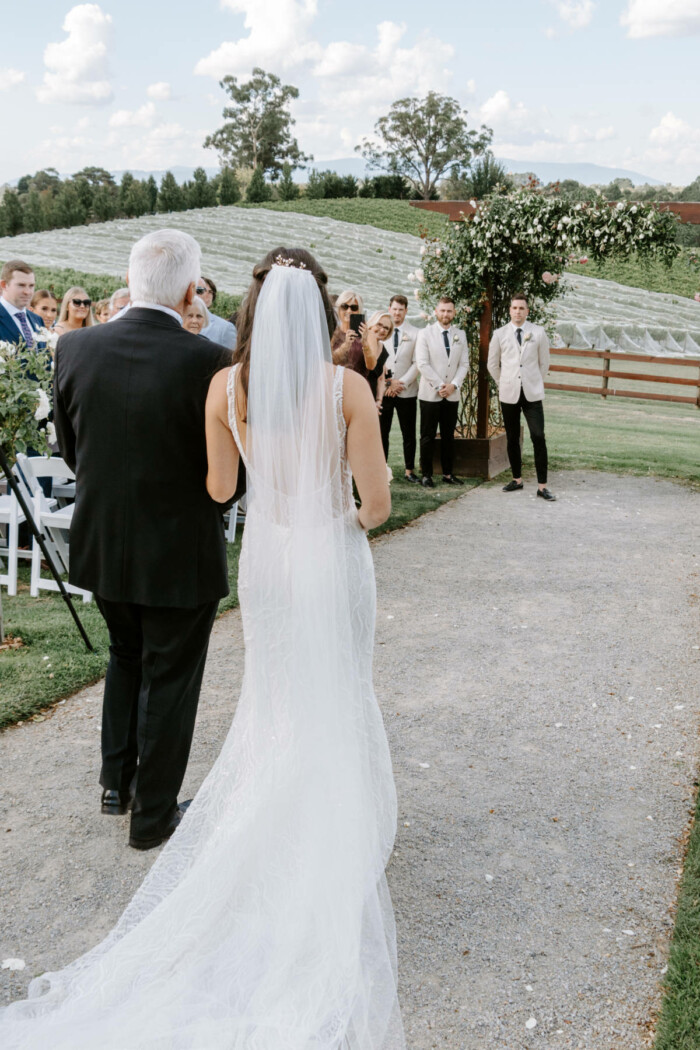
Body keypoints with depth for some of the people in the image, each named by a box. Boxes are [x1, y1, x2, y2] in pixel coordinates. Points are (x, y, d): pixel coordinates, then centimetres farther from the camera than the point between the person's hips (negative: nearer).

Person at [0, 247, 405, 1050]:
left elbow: (218, 487, 0)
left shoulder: (226, 386, -9)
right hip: (333, 559, -3)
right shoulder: (347, 387, -17)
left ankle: (271, 822, 35)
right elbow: (378, 501, -14)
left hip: (265, 555, 3)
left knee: (273, 695, 23)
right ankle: (333, 824, 27)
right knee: (335, 700, 15)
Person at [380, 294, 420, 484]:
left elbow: (417, 363, 0)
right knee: (381, 432, 2)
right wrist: (386, 383, -6)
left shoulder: (415, 334, 5)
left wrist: (401, 383, -9)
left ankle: (409, 470, 12)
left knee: (409, 433, 4)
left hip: (407, 391, 0)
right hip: (382, 389, 0)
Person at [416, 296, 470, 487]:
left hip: (452, 394, 4)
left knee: (448, 436, 8)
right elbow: (422, 364, -9)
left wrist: (454, 384, -8)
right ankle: (426, 475, 5)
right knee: (428, 436, 0)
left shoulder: (460, 335, 10)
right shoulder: (425, 334, -1)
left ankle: (448, 473, 14)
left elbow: (464, 364, 7)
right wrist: (440, 385, -13)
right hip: (430, 393, -3)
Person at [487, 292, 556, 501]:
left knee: (538, 438, -7)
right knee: (512, 439, 8)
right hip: (509, 394, 1)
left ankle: (542, 486, -5)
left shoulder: (538, 333, 2)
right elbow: (492, 364, 12)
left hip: (532, 394, -1)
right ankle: (517, 479, 22)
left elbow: (544, 362, 11)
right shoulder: (500, 334, 3)